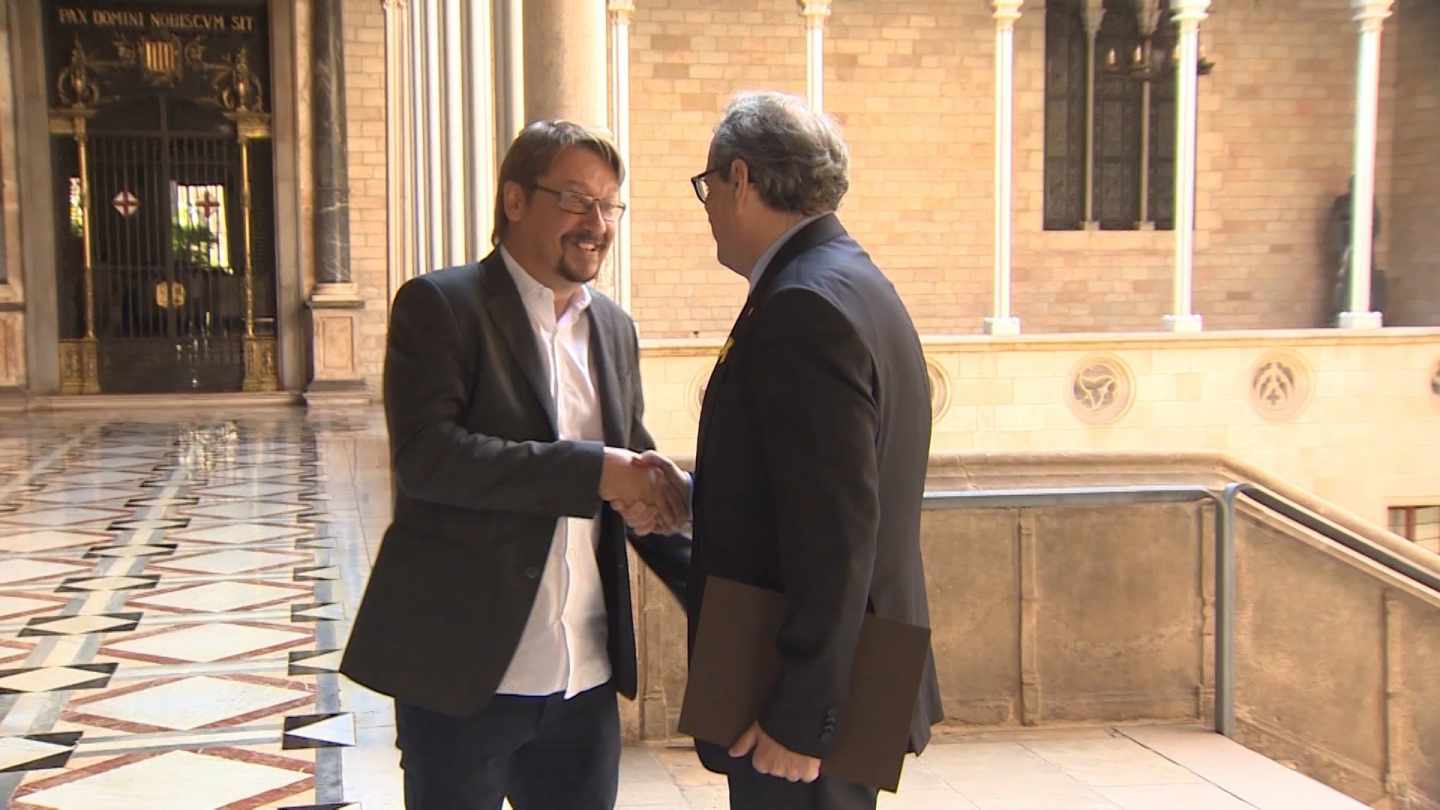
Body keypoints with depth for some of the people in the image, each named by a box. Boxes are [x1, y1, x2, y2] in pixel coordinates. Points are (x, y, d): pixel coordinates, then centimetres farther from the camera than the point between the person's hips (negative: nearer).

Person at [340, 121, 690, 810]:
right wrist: (591, 470, -23)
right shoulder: (439, 305, -7)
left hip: (585, 679, 6)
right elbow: (426, 454, -20)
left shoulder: (614, 328, 12)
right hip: (462, 674, -5)